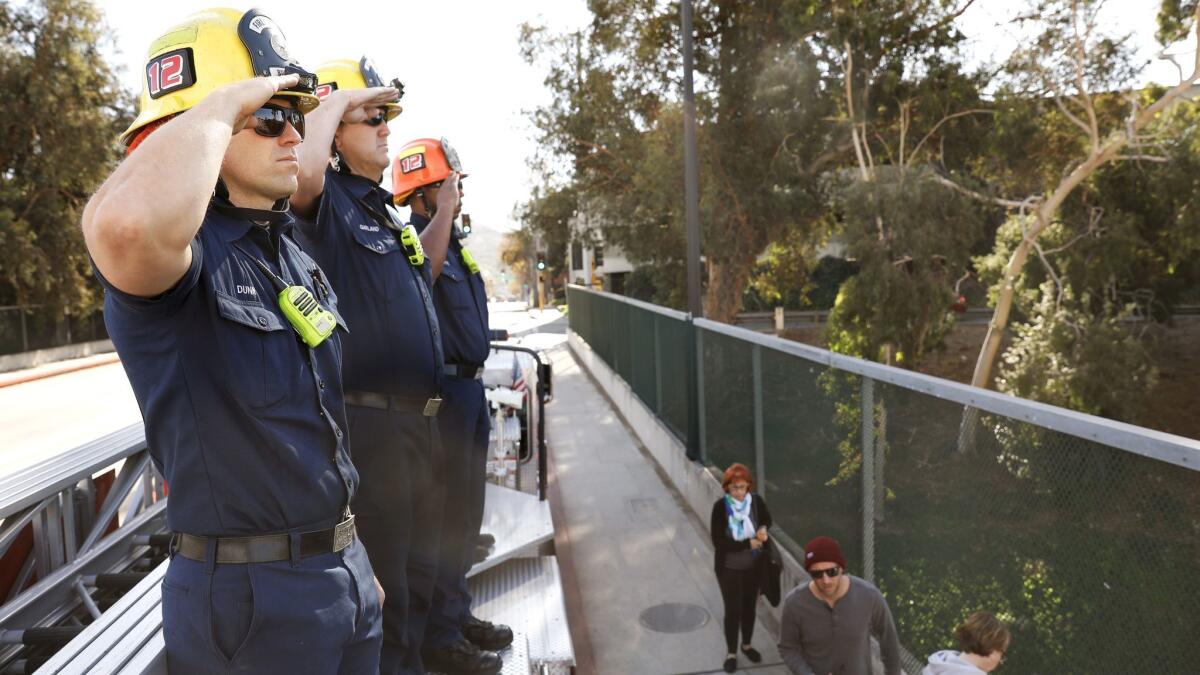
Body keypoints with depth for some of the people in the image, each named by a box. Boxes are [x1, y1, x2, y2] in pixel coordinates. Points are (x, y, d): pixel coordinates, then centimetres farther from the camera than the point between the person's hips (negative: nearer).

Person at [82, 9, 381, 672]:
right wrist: (226, 102, -27)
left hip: (343, 567, 8)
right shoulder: (184, 252, -17)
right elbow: (125, 223, -45)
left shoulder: (297, 260, 9)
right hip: (249, 593, -7)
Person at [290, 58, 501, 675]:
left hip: (420, 416, 9)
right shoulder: (329, 204, -12)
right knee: (384, 568, 6)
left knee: (421, 557, 25)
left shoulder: (383, 208, 14)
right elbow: (303, 171, -36)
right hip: (372, 419, -9)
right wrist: (336, 99, -20)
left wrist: (445, 214, 18)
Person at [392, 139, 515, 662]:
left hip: (469, 386, 10)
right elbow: (424, 267, -39)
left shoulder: (454, 242, 17)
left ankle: (456, 612, 32)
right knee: (445, 511, -3)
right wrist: (444, 206, -29)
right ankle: (440, 634, 11)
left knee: (466, 508, 17)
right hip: (442, 389, -10)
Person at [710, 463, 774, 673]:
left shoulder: (756, 501, -12)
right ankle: (731, 653, 28)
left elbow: (767, 519, 9)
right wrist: (749, 543, -25)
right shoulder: (720, 507, -22)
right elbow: (718, 542, -22)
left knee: (749, 606, 20)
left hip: (753, 567, 3)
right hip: (729, 569, -3)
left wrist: (763, 528, -13)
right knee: (733, 610, 7)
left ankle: (747, 645, 43)